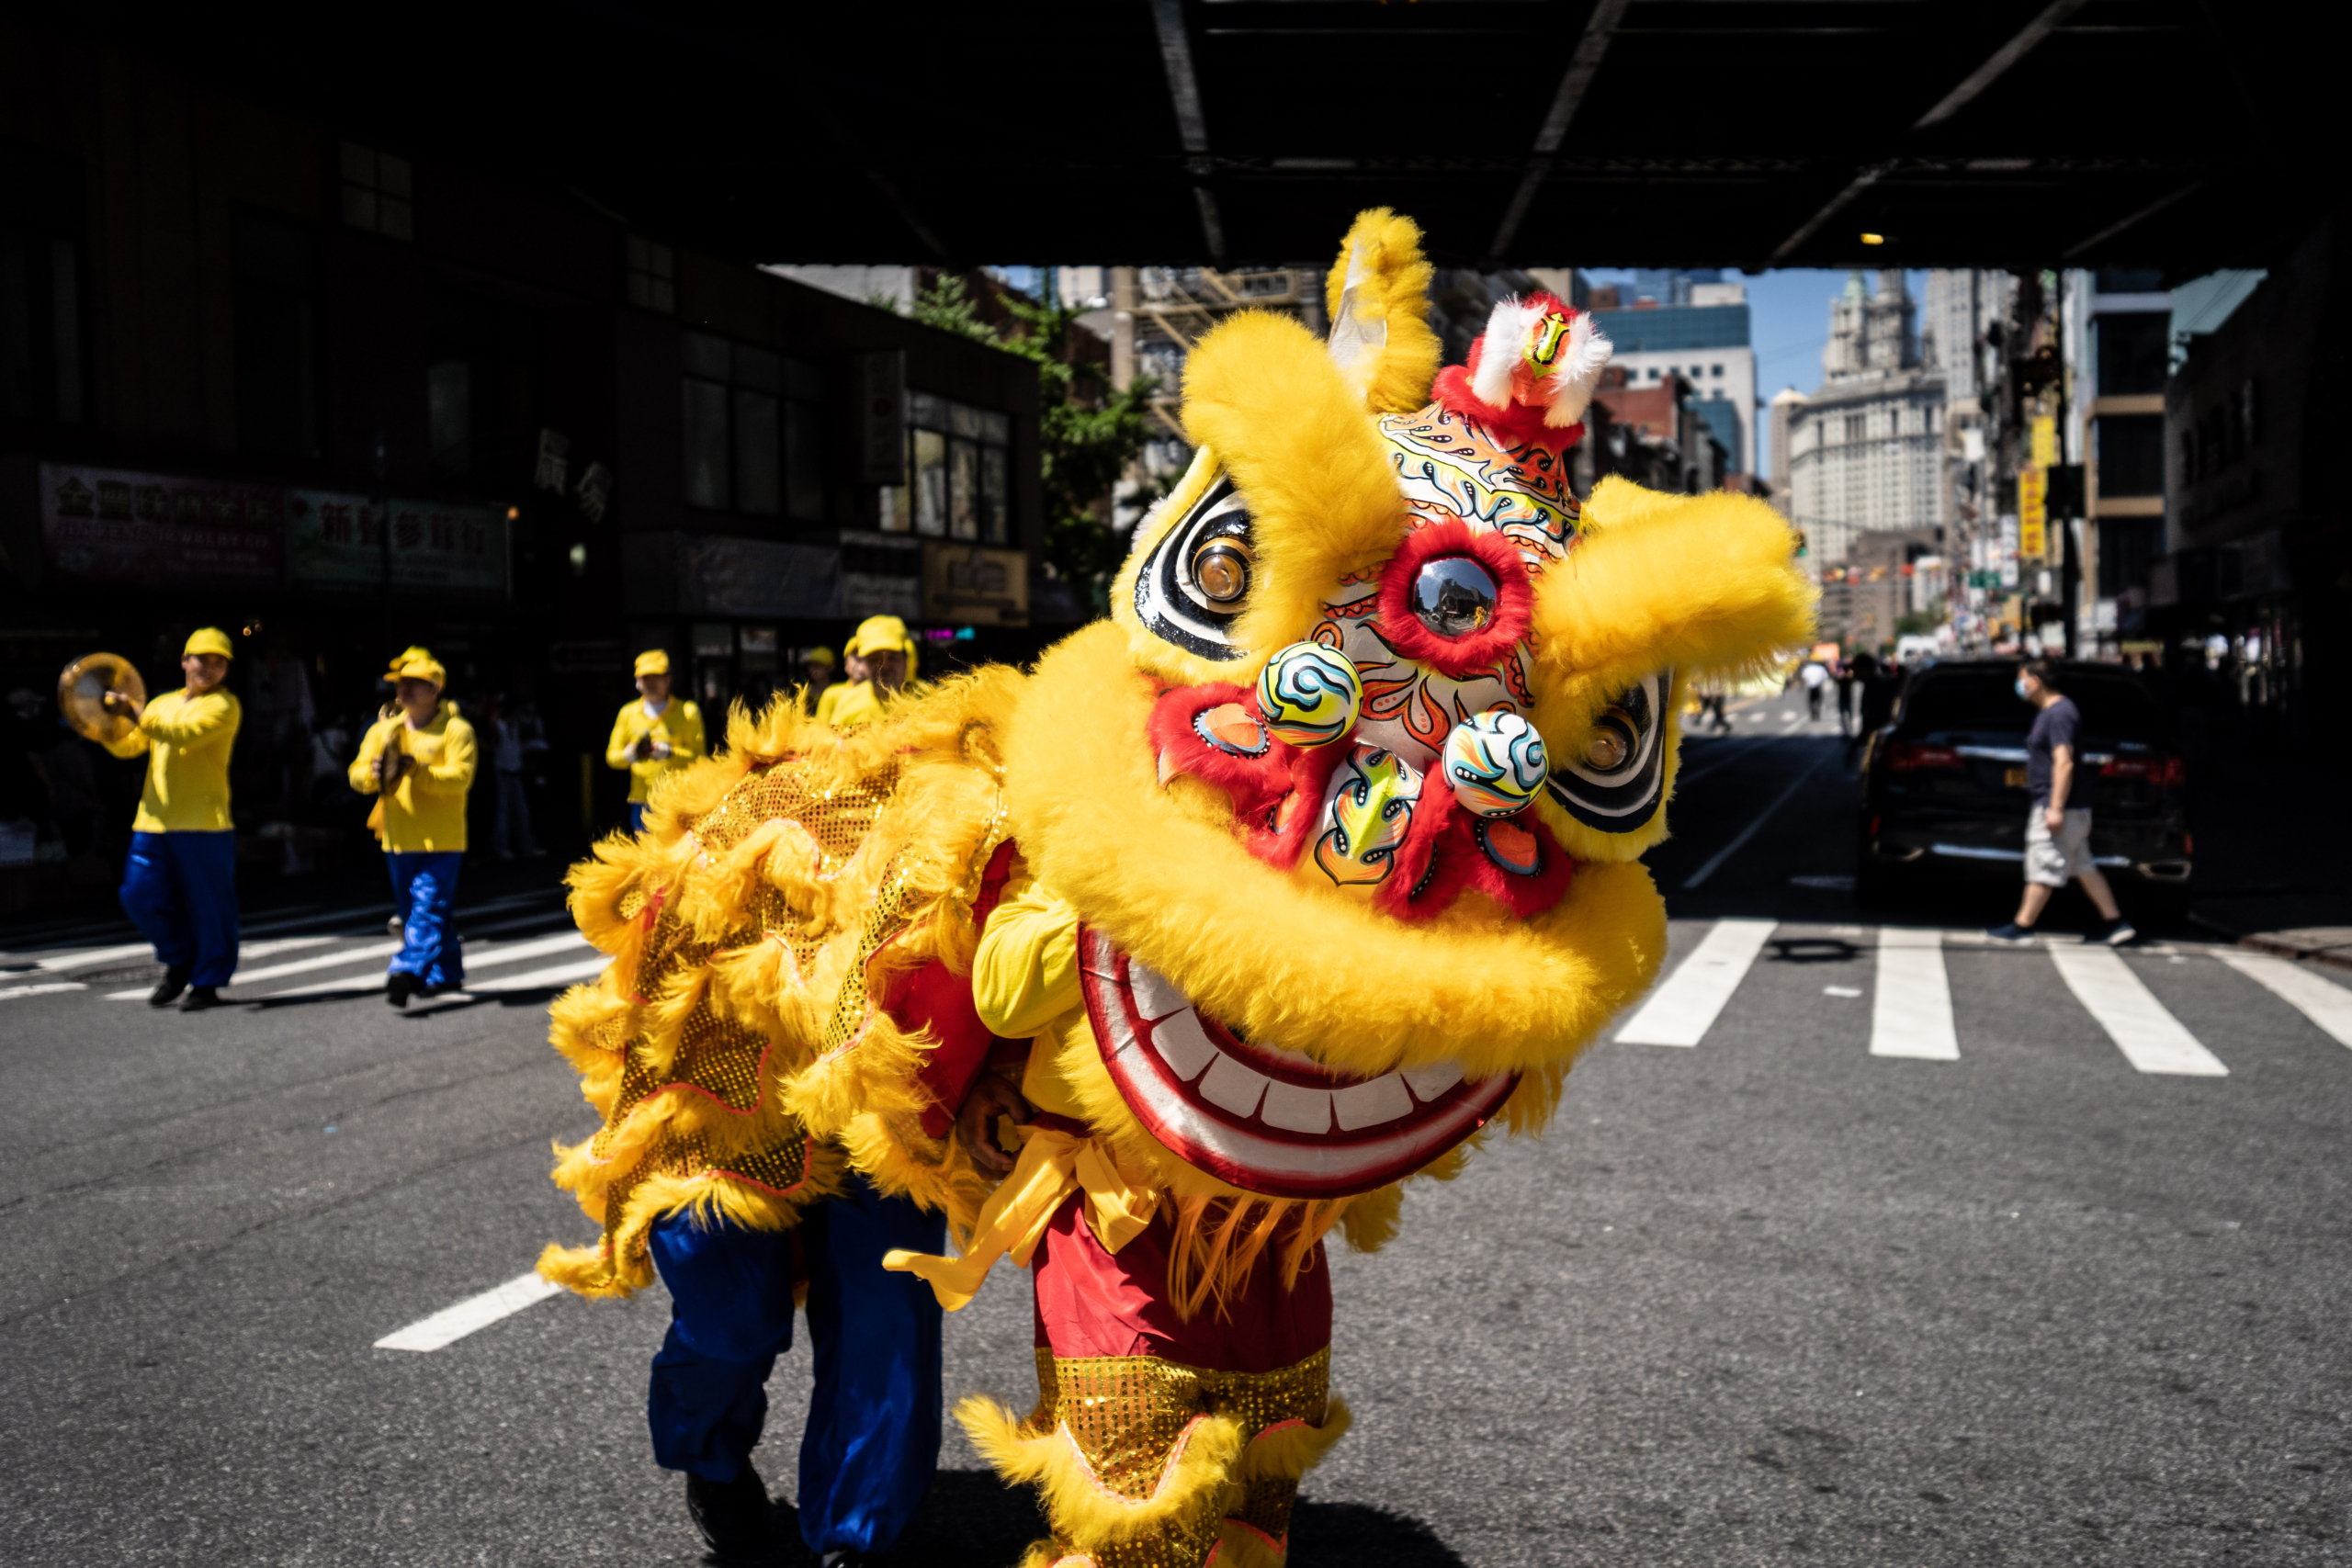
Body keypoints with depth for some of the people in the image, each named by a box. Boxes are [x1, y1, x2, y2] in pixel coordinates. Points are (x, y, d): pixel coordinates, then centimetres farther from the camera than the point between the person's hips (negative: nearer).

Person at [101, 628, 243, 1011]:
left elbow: (185, 735, -17)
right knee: (141, 896, 4)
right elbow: (128, 746, 15)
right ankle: (179, 961, 25)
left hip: (203, 821, -6)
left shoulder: (224, 705, -1)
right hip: (154, 820, 6)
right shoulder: (163, 704, 19)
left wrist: (135, 714, -22)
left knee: (207, 904, -2)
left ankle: (207, 983, 8)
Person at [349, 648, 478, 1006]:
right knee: (409, 910, 14)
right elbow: (357, 774, 3)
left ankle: (408, 970, -23)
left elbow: (461, 776, -17)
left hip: (441, 839, -6)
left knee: (428, 907, -15)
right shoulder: (384, 729, 9)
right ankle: (447, 972, 27)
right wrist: (374, 774, -20)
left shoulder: (455, 730, -5)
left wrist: (417, 771, -30)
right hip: (399, 839, 6)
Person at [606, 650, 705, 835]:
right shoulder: (628, 714, 14)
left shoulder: (687, 712, 4)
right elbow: (611, 756, 15)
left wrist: (670, 753, -20)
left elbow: (698, 757, -3)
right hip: (641, 803, 3)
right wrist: (629, 755, -8)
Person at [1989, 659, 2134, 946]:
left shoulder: (2058, 714, -16)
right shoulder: (2052, 711, 16)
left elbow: (2064, 763, -23)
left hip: (2057, 806, -11)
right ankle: (2114, 922, 15)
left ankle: (2022, 927, 0)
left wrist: (2055, 809, -24)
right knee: (2083, 867, 13)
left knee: (2042, 868, -5)